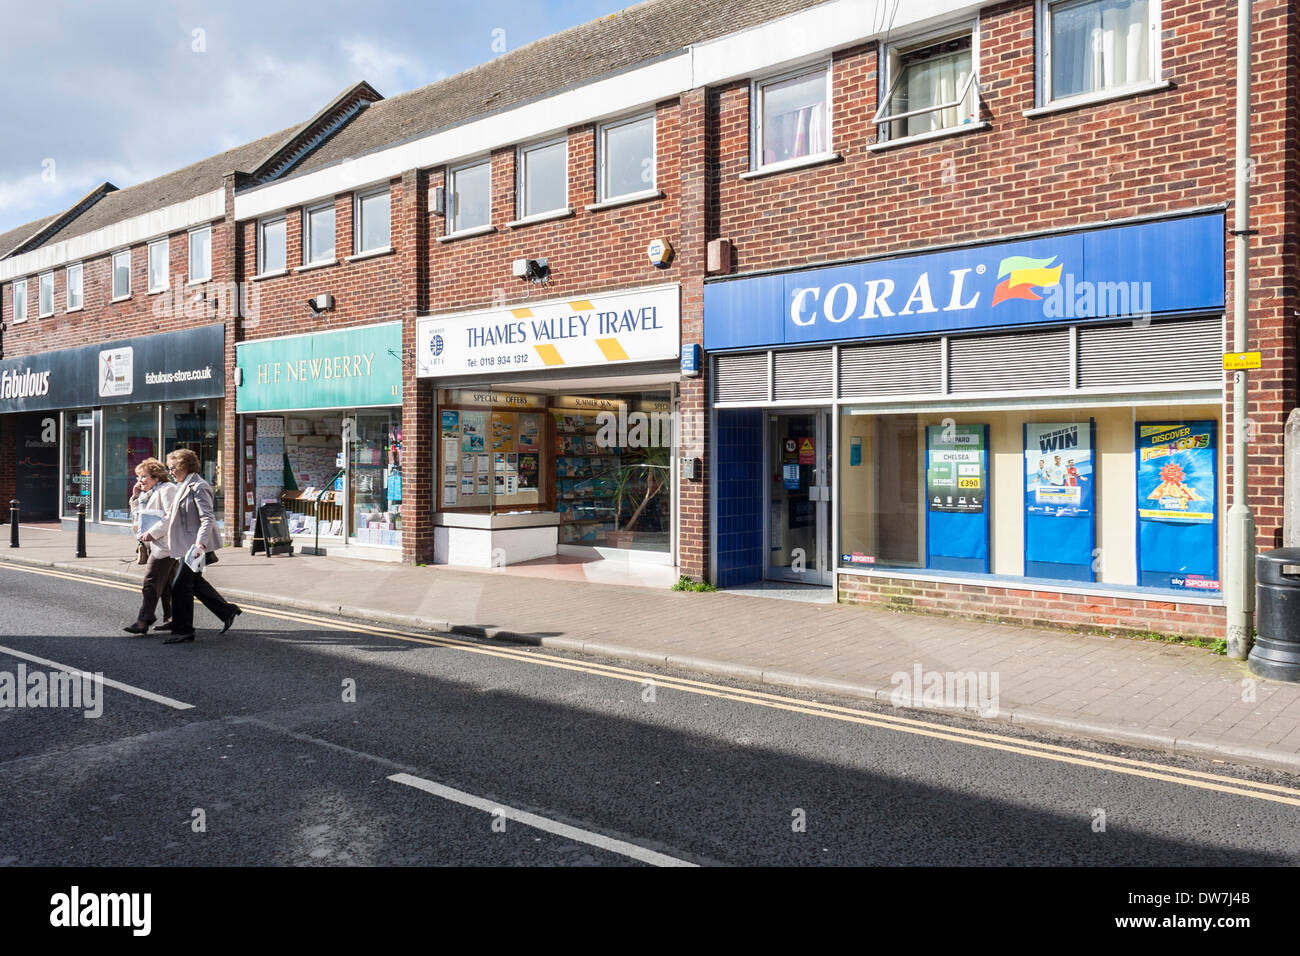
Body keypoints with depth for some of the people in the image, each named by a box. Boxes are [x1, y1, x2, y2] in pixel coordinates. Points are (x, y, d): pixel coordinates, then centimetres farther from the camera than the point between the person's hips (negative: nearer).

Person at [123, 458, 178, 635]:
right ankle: (173, 618, 18)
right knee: (167, 584, 12)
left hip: (163, 545, -10)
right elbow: (138, 519, 25)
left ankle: (143, 622, -15)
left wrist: (152, 533, -22)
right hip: (157, 545, 10)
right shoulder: (150, 493, 22)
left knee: (151, 582, -13)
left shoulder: (166, 489, -9)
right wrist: (136, 497, 14)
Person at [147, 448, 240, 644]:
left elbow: (208, 518, -21)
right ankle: (227, 611, 26)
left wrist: (200, 542, -32)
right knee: (195, 583, 16)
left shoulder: (198, 487, -14)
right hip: (185, 545, 10)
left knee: (180, 586, -7)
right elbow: (173, 517, 24)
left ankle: (183, 630, 3)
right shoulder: (183, 487, 16)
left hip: (195, 546, -10)